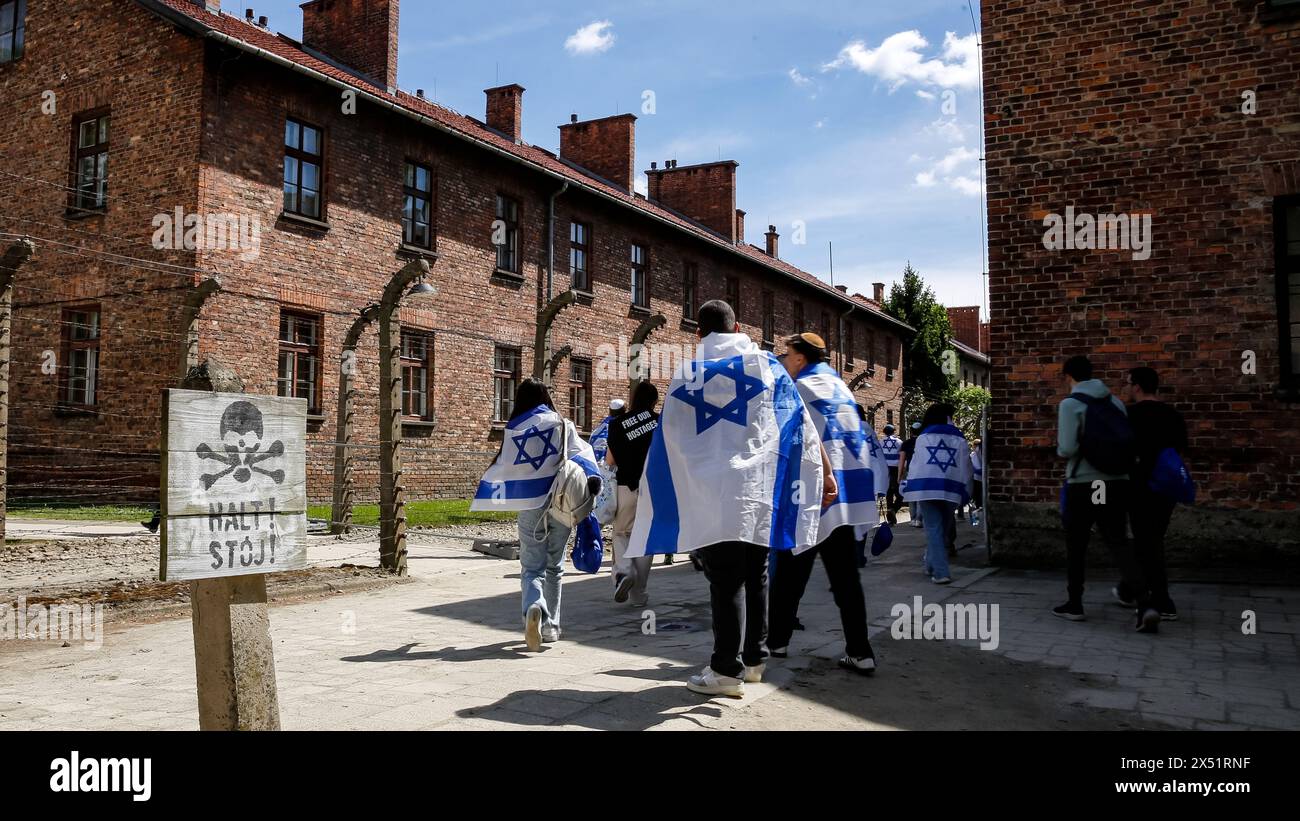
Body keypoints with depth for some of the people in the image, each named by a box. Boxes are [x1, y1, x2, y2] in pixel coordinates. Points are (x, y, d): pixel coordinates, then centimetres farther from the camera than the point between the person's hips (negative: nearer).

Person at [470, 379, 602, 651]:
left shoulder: (514, 430, 1)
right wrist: (591, 476, -21)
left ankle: (534, 608, -27)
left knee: (532, 567, 3)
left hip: (530, 506, -1)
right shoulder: (563, 425, 3)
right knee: (554, 567, 15)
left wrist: (485, 496, 19)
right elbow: (581, 452, -11)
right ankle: (550, 626, 18)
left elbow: (502, 467, 4)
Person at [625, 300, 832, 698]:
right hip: (760, 490, 2)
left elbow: (668, 436, 6)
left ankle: (727, 670, 0)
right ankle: (754, 658, 22)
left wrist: (648, 486, 15)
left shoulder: (686, 373, 4)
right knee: (755, 577, 14)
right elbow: (801, 422, 6)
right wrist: (824, 472, 10)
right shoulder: (768, 365, 8)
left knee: (726, 582, 0)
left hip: (712, 493, -2)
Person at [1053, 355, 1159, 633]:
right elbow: (1129, 441, 10)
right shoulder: (1115, 402, 10)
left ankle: (1074, 604, 20)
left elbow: (1067, 449, -15)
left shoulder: (1070, 404, -8)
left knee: (1076, 545, 10)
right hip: (1117, 482, 5)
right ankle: (1145, 605, -13)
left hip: (1084, 484, -5)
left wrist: (1060, 448, 7)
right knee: (1119, 543, 4)